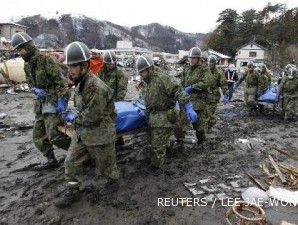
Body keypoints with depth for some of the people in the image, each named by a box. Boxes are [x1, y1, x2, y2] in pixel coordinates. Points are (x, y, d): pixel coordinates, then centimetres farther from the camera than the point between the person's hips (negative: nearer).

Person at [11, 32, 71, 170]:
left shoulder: (46, 60, -14)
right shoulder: (27, 65, 13)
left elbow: (59, 81, -18)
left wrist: (61, 100, -24)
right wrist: (35, 90, -3)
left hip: (53, 102, -9)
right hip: (41, 103, 9)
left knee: (54, 135, -13)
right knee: (38, 136, 12)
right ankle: (51, 160, 26)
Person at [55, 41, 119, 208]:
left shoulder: (97, 87, -28)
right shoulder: (80, 83, 3)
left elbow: (92, 117, -25)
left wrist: (74, 118, -10)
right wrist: (75, 115, 2)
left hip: (99, 135, -8)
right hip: (81, 133, 8)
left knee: (105, 163, 14)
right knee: (72, 162, 12)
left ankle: (114, 181, 42)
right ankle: (73, 191, 29)